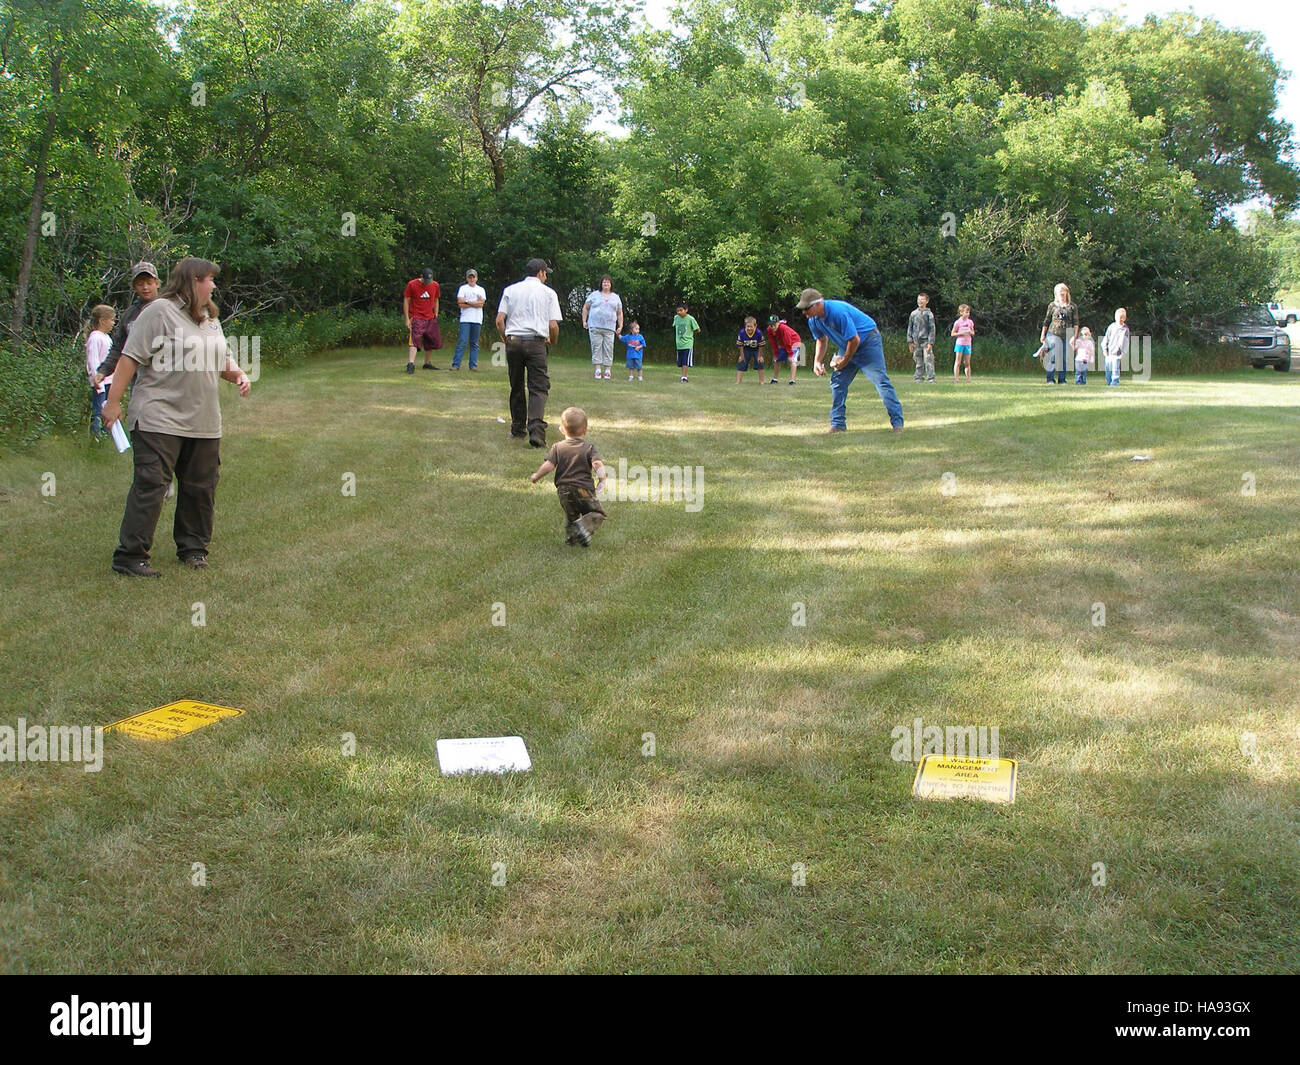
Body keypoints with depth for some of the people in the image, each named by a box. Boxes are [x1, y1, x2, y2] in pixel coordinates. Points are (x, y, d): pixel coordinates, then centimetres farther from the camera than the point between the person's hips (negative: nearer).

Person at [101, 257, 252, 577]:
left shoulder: (210, 318, 18)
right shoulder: (160, 311, -7)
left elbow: (222, 359, 28)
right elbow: (131, 358, -10)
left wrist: (237, 374, 5)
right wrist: (113, 401, -14)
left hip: (204, 422, 8)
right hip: (160, 420, -7)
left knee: (201, 487, 9)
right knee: (151, 484, -9)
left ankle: (193, 548, 23)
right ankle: (130, 556, -4)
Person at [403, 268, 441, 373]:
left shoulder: (435, 285, 4)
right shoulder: (412, 284, -8)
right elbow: (406, 301, -3)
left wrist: (435, 316, 12)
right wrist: (407, 319, -7)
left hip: (430, 319, 5)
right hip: (416, 318, -5)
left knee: (434, 341, 11)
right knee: (414, 341, -19)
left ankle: (427, 363, 29)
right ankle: (411, 364, -27)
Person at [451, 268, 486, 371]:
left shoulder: (481, 290, 13)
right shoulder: (463, 288, 7)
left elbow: (481, 303, -3)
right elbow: (460, 304, -5)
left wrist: (467, 302, -7)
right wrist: (475, 303, -5)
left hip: (477, 320, 3)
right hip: (465, 319, -3)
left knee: (474, 343, 4)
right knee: (462, 342, -10)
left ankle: (473, 365, 7)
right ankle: (455, 364, -10)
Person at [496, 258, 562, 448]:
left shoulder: (510, 290, 11)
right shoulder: (548, 293, 5)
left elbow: (499, 320, 2)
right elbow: (553, 326, -2)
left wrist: (507, 339, 15)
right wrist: (552, 341, 17)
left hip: (513, 341, 3)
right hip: (536, 342, -3)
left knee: (516, 387, 14)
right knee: (539, 388, -4)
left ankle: (518, 429, 19)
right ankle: (536, 430, -21)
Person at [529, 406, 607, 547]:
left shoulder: (558, 448, 4)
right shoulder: (589, 447, 0)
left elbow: (548, 465, -7)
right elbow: (597, 464, -16)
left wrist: (536, 477, 8)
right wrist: (602, 478, -1)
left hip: (564, 490, 3)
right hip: (585, 490, -3)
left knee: (571, 514, 28)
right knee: (597, 514, 11)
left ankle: (570, 534, 3)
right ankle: (584, 525, -19)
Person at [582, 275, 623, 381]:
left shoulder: (616, 297, 15)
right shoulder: (594, 295, 10)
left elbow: (619, 313, 17)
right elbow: (585, 308, 12)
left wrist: (620, 326, 8)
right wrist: (584, 321, 3)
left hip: (609, 328, 1)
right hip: (595, 327, -1)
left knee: (608, 349, -3)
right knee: (596, 348, -4)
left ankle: (607, 370, 1)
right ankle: (598, 370, -1)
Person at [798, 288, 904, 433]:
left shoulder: (838, 311, -32)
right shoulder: (814, 320, -6)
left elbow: (855, 340, -27)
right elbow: (822, 339, 16)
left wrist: (844, 361, -14)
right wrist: (817, 361, 4)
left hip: (868, 342, -8)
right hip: (848, 347, 8)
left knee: (880, 380, -16)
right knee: (837, 382, 2)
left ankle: (898, 422, -15)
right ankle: (838, 424, 9)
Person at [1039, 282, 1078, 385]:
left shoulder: (1072, 307, 6)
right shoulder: (1052, 305, 7)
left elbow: (1076, 323, 4)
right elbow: (1046, 321, 13)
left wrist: (1074, 337, -6)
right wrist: (1043, 334, 10)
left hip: (1066, 336, 1)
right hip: (1053, 334, -1)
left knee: (1064, 358, 3)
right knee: (1052, 357, -9)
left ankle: (1062, 379, 11)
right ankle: (1050, 379, -3)